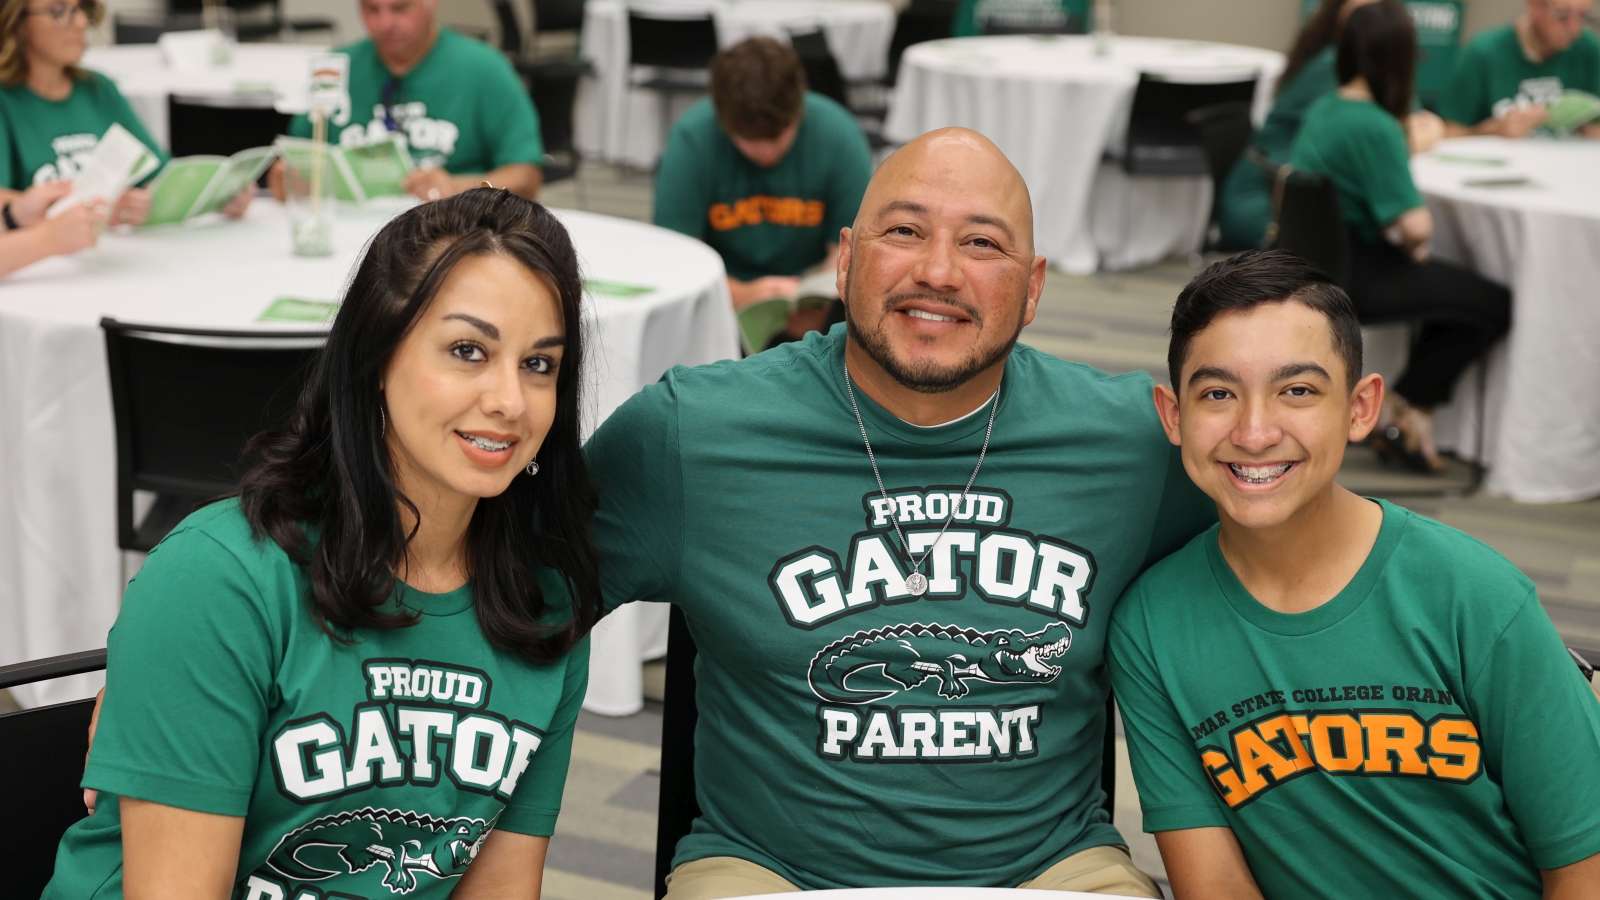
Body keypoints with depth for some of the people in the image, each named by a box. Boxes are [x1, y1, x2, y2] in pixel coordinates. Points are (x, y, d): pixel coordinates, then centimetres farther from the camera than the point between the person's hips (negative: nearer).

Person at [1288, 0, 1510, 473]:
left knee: (1455, 288, 20)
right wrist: (1410, 242, -2)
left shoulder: (1322, 109, 6)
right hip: (1345, 279, -10)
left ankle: (1410, 408, 14)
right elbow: (1415, 225, -24)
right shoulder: (1375, 127, -21)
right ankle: (1403, 408, 5)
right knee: (1494, 306, -5)